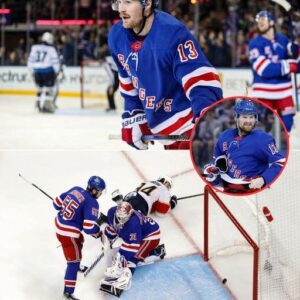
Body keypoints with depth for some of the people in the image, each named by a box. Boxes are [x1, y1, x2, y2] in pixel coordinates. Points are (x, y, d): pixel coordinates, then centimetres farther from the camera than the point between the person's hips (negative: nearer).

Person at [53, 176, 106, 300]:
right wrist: (99, 233, -5)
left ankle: (76, 265, 58)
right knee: (74, 260, 0)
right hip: (68, 233, -9)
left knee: (79, 241, 35)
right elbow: (89, 227, -26)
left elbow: (58, 203, 11)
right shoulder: (91, 203, -21)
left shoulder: (75, 189, 1)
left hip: (59, 224, 9)